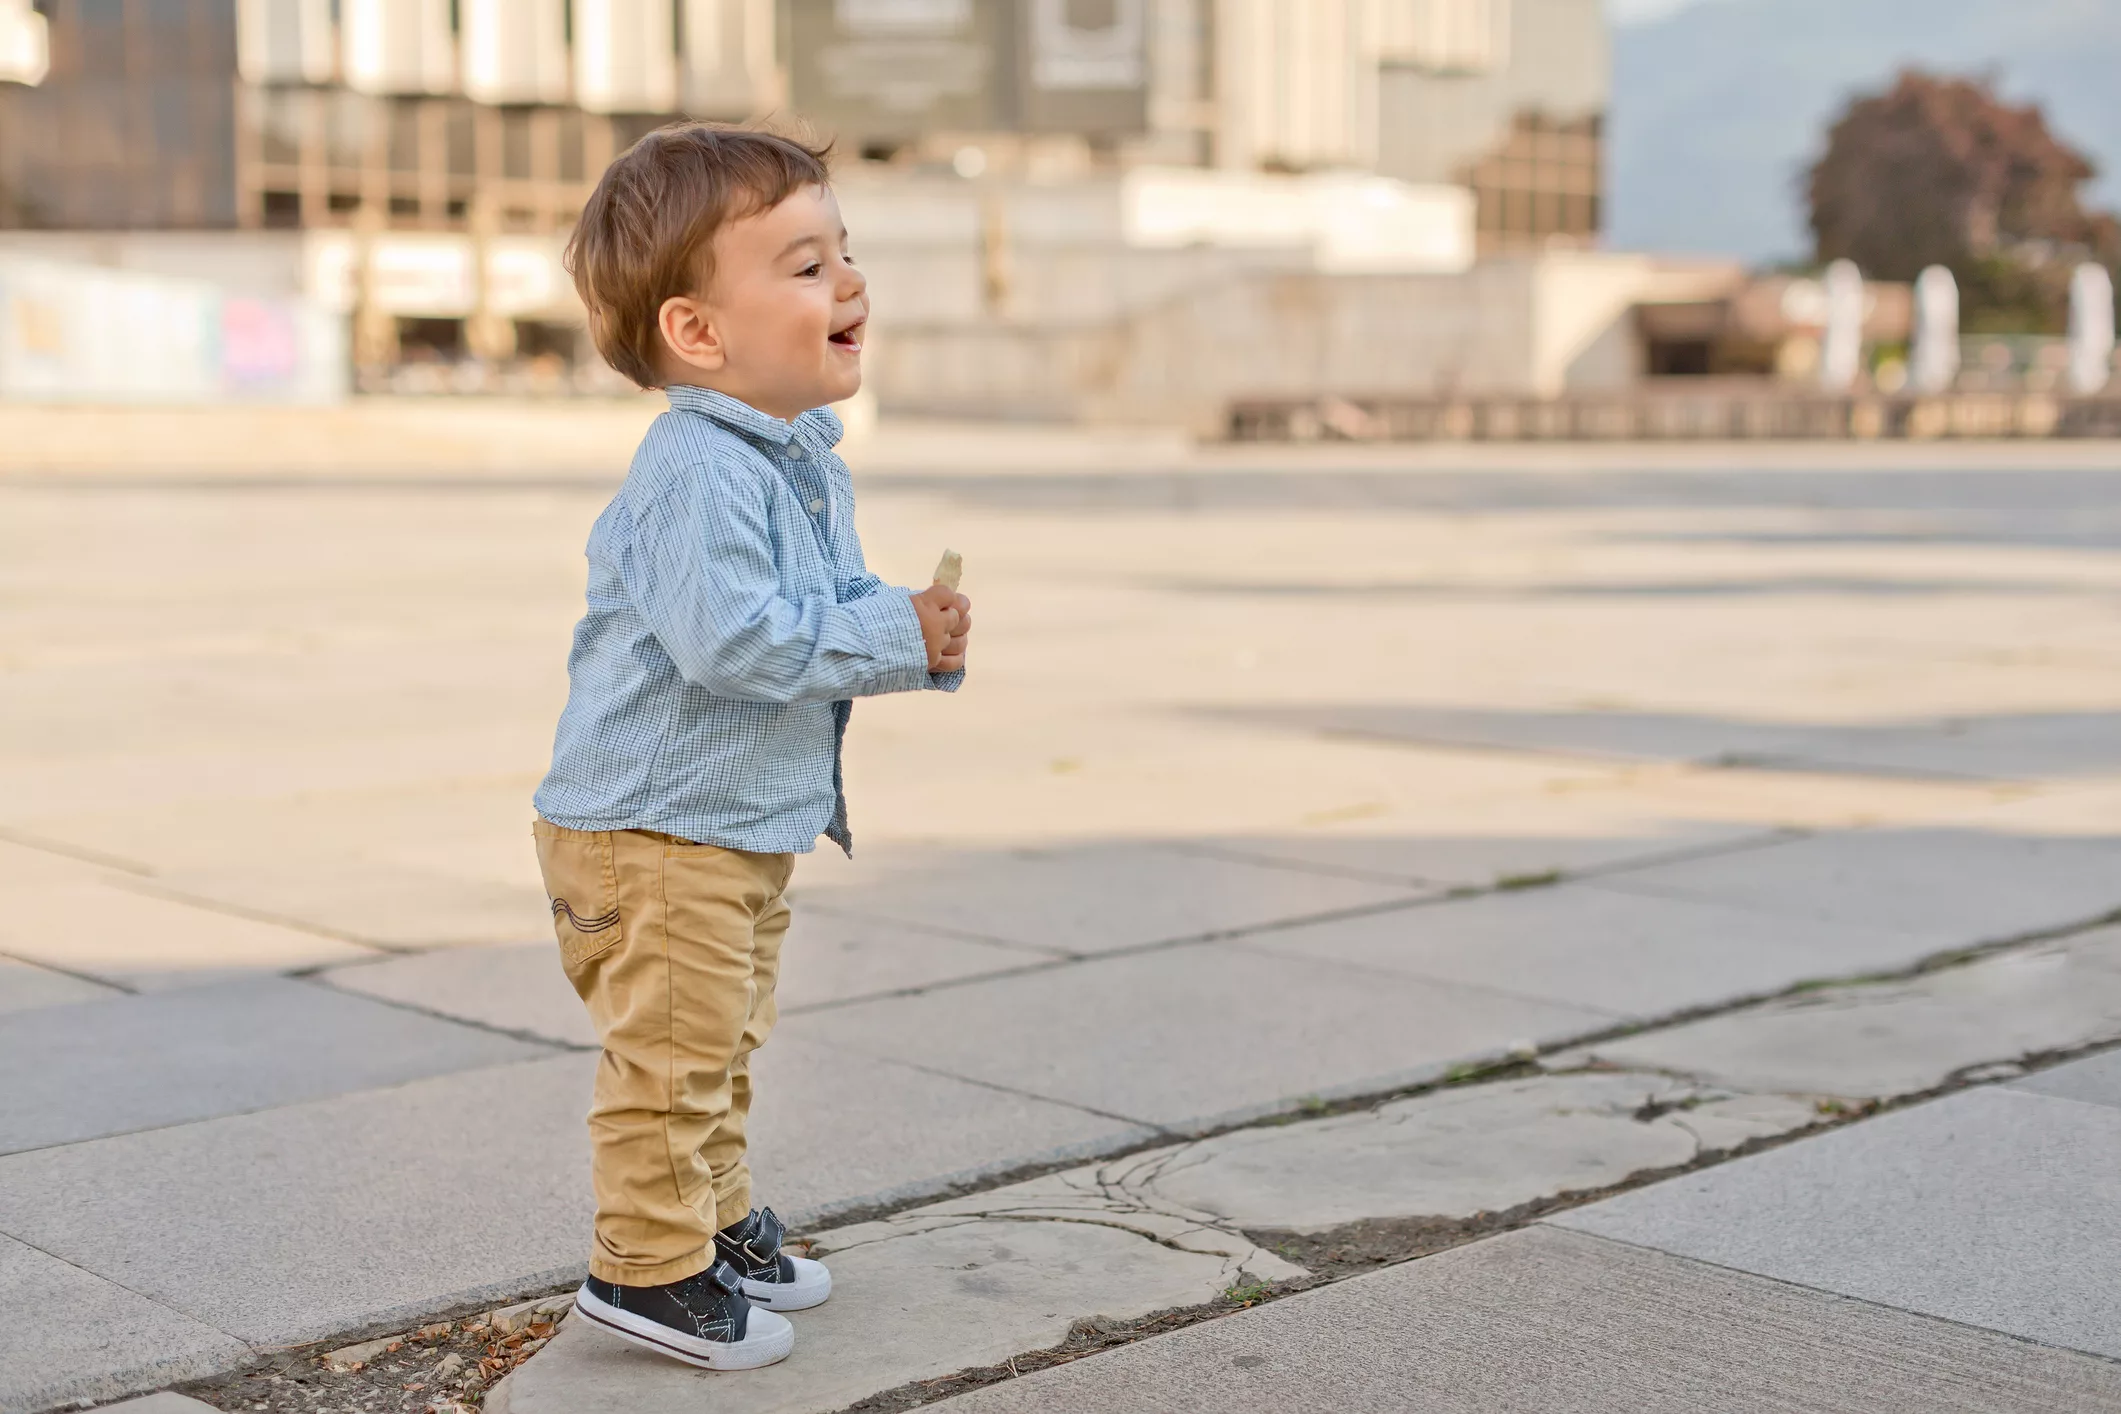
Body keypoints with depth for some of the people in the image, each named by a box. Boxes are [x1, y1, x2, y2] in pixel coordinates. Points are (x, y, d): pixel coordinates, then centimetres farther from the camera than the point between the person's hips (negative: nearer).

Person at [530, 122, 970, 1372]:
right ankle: (651, 1268, 11)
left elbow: (836, 605, 19)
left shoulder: (806, 460, 9)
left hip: (745, 828, 10)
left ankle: (719, 1222, 38)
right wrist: (893, 636, -26)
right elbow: (729, 636, -33)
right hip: (654, 833, -10)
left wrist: (919, 633, -1)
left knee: (723, 1045, 23)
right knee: (674, 1054, -2)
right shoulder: (700, 472, -24)